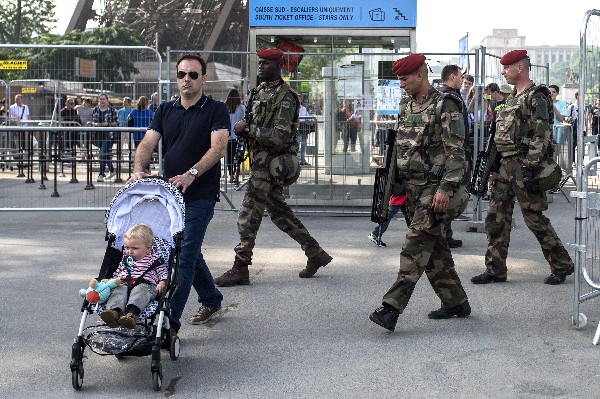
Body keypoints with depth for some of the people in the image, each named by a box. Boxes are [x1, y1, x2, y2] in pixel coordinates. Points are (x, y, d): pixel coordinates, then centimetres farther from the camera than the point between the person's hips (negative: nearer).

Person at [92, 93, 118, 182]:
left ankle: (101, 175, -13)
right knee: (106, 154, 16)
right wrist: (95, 124, -8)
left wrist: (107, 123, -16)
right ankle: (111, 170, 35)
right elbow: (92, 122, 14)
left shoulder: (112, 110, -3)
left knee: (103, 153, -14)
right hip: (98, 134, 5)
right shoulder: (95, 110, 8)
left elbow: (116, 122, -1)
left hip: (108, 135, -5)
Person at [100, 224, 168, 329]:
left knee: (140, 292, -37)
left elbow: (164, 272, 9)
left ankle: (132, 314, -63)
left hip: (145, 284, -4)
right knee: (118, 291, -28)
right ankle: (114, 311, -56)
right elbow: (118, 271, 33)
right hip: (124, 283, 4)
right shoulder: (126, 258, 22)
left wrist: (162, 283, -8)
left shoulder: (155, 258, 7)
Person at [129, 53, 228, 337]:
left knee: (184, 256, -10)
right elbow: (148, 143, 2)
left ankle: (170, 321, -9)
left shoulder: (216, 111, -4)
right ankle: (211, 299, 37)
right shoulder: (165, 111, 12)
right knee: (188, 251, 17)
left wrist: (191, 174, -30)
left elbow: (218, 147, -17)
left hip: (200, 195, -6)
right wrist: (138, 169, -19)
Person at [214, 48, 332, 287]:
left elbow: (280, 136, -22)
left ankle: (240, 269, 2)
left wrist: (248, 129, -20)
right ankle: (316, 254, 24)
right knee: (279, 212, 16)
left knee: (249, 215, -6)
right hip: (259, 160, 10)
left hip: (269, 163, -10)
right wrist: (244, 129, 5)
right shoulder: (260, 91, 14)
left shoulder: (285, 97, -14)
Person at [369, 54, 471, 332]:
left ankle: (392, 307, -18)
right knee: (434, 247, 11)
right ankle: (456, 303, 21)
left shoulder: (444, 106, -11)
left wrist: (446, 188, -23)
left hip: (435, 188, -8)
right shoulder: (406, 106, 14)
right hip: (414, 188, 9)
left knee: (416, 244, -14)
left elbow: (456, 152, -16)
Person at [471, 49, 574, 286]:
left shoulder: (536, 98, -11)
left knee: (535, 218, -2)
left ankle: (562, 265, 12)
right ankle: (495, 270, 13)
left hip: (523, 165, -9)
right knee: (495, 218, 7)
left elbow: (541, 136, -18)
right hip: (505, 165, 9)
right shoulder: (512, 98, 18)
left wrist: (529, 167, -24)